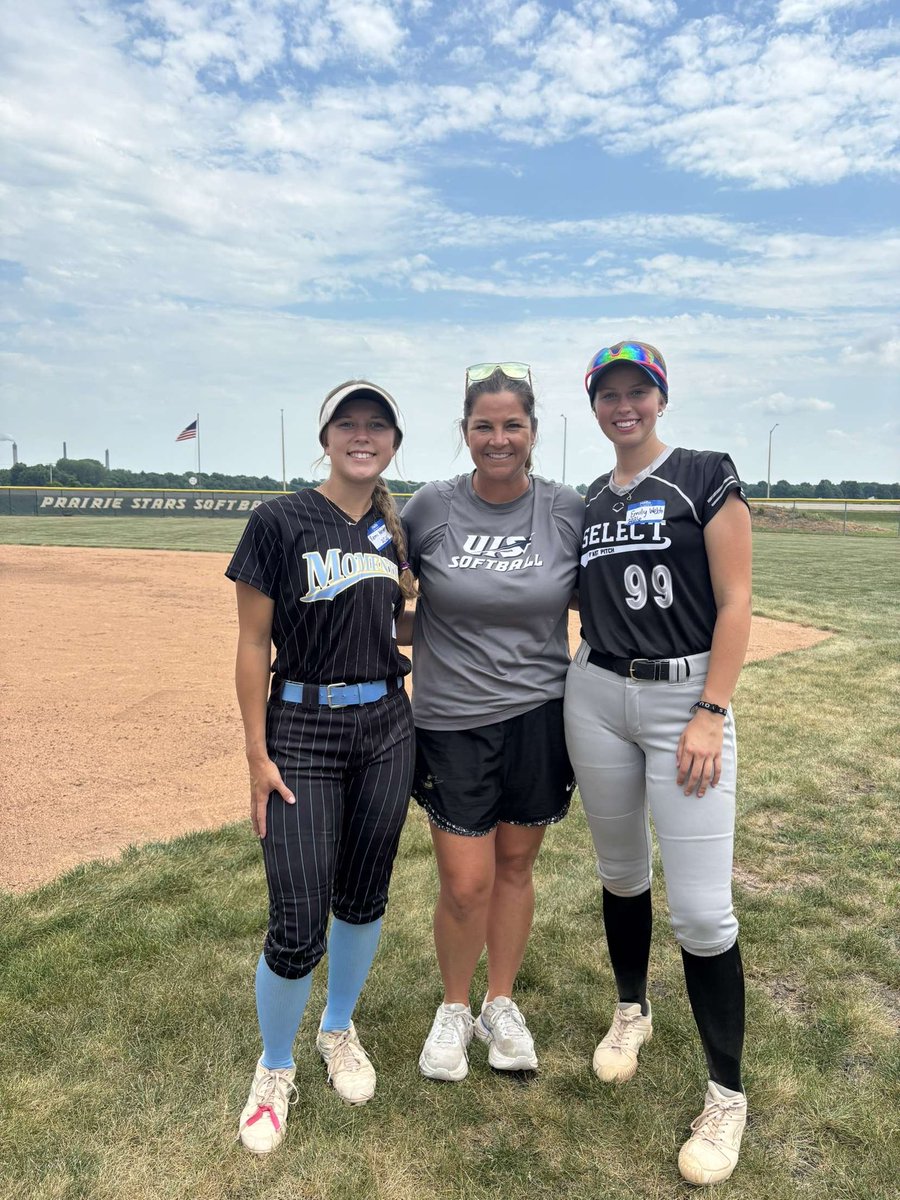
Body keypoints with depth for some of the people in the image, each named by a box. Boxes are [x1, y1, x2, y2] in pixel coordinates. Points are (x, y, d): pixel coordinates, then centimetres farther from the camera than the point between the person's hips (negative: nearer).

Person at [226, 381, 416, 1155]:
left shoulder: (396, 531, 6)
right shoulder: (281, 522, -8)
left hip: (387, 730, 5)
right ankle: (275, 1070, 27)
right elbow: (253, 647, -8)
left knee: (363, 899, 15)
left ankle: (339, 1030, 42)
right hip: (302, 733, -4)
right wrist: (258, 755, -10)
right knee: (297, 925, -2)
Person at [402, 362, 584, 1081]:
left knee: (515, 867, 14)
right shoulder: (430, 508, -5)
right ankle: (454, 1009, 30)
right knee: (466, 883, 1)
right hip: (452, 721, -1)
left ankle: (501, 1006, 38)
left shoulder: (569, 511, -3)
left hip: (539, 715, 1)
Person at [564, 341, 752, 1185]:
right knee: (620, 872, 17)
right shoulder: (590, 501, 11)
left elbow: (735, 601, -9)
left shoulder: (705, 476, -4)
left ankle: (727, 1094, 17)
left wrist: (711, 714, -15)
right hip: (597, 696, 5)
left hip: (686, 697, -5)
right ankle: (631, 1013, 42)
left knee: (701, 909, -5)